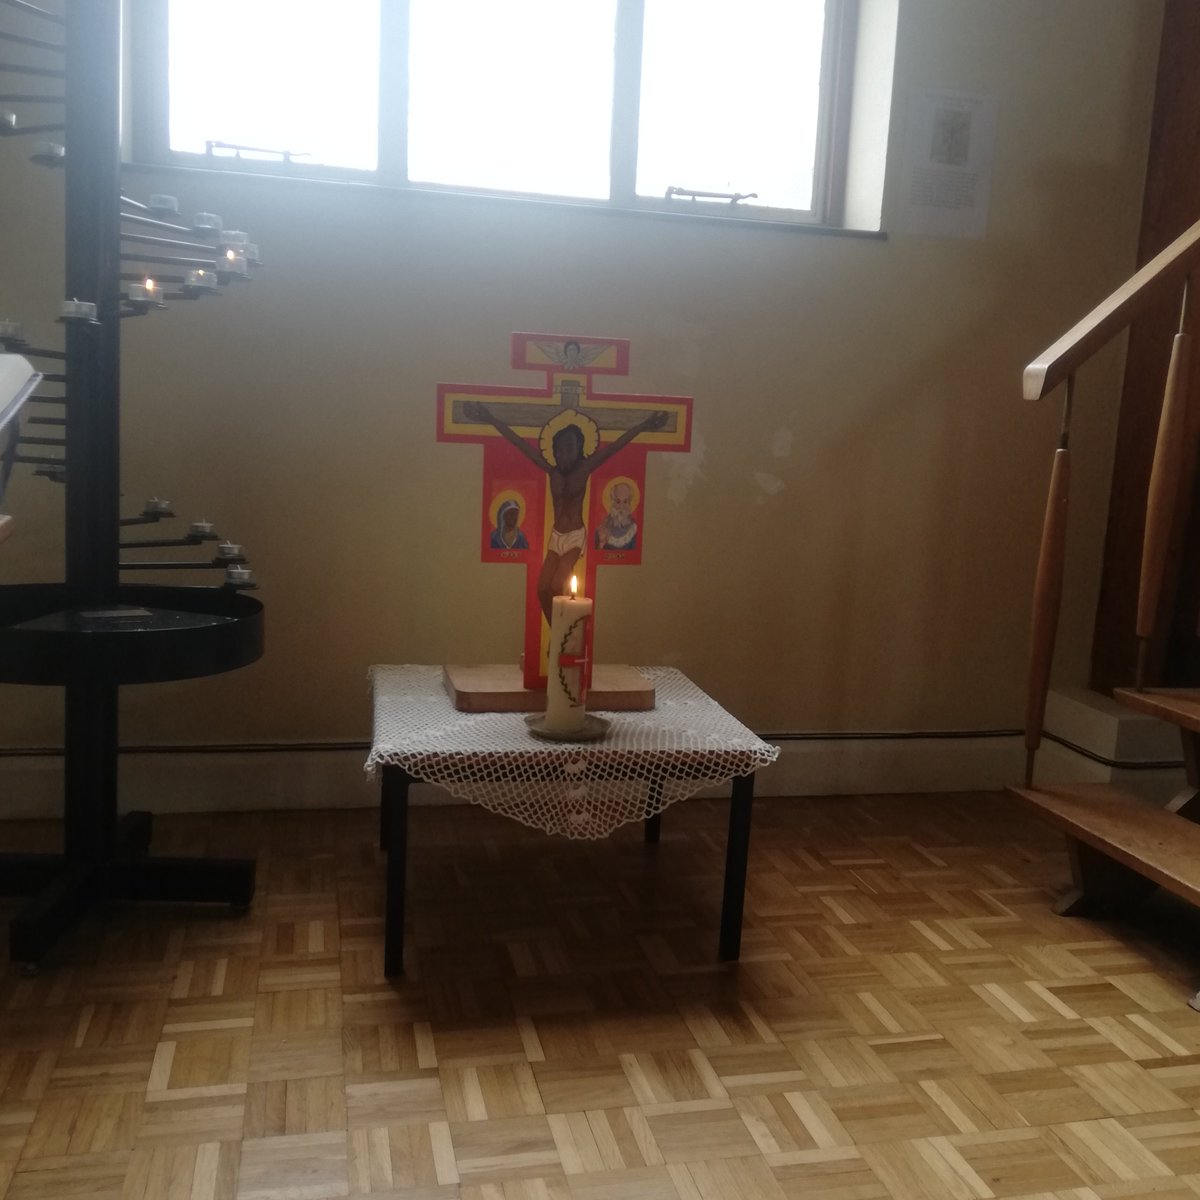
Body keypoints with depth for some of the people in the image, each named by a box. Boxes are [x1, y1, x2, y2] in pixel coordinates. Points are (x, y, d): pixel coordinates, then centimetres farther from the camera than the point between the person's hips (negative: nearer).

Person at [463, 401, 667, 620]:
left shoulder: (584, 469, -10)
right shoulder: (552, 470, -3)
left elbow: (614, 447, -20)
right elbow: (522, 445, -6)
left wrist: (642, 426, -30)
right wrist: (493, 420, -10)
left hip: (576, 537, -4)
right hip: (555, 537, 4)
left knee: (557, 587, -17)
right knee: (543, 589, -4)